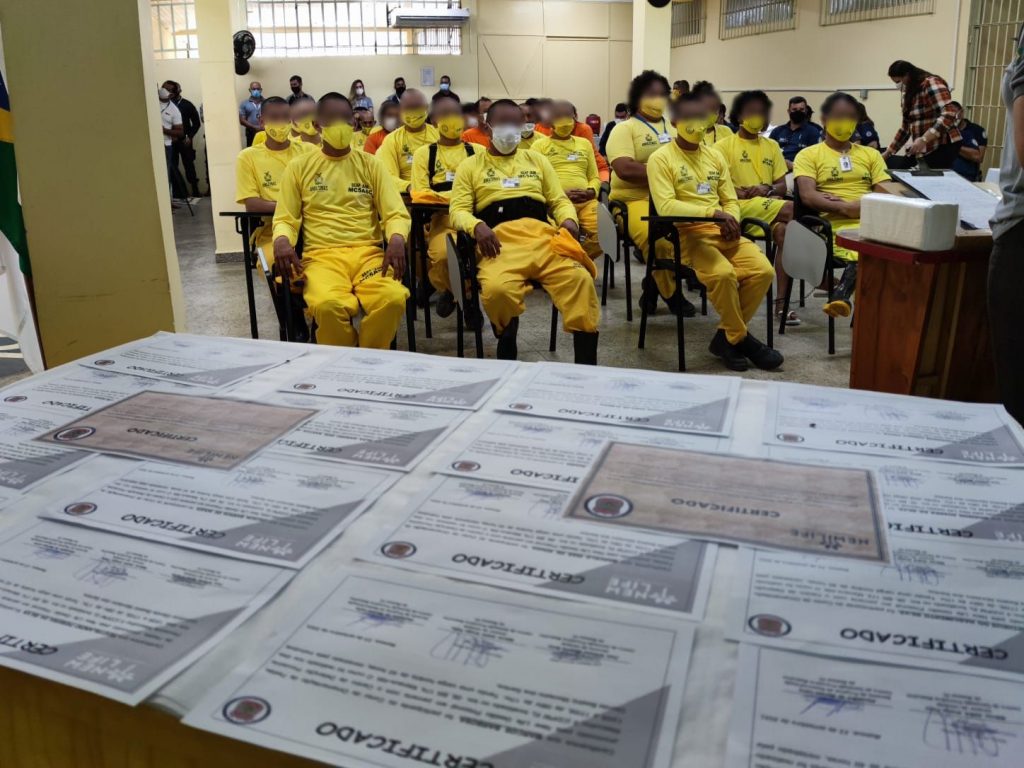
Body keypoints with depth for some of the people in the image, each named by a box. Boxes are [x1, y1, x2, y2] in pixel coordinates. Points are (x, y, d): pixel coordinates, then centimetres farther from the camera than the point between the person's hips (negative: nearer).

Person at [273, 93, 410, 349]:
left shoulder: (370, 164, 15)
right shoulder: (299, 167, 14)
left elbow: (397, 213, 9)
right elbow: (285, 219, 12)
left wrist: (397, 239, -14)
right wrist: (282, 240, -13)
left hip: (368, 252, 1)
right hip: (321, 255, -1)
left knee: (394, 298, -34)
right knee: (329, 305, -37)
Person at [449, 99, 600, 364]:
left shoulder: (536, 159, 31)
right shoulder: (471, 165, 23)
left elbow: (559, 200, 25)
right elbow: (458, 210, 11)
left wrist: (569, 220, 1)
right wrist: (477, 226, -13)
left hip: (543, 235, 2)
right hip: (501, 239, -2)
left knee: (580, 279, -29)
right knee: (496, 288, -37)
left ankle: (587, 368, -23)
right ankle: (507, 349, -7)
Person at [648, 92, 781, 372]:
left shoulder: (715, 155, 18)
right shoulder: (661, 158, -1)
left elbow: (731, 201, 17)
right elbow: (666, 206, -14)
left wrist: (731, 221, -7)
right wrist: (713, 213, -21)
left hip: (724, 231, 6)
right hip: (687, 233, -6)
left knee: (763, 270, -17)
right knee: (723, 273, -33)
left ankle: (727, 336, -2)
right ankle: (740, 338, -8)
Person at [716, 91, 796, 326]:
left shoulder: (772, 146, 21)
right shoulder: (724, 145, 7)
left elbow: (782, 186, 15)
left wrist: (768, 189, -7)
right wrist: (746, 193, -15)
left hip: (771, 208, 4)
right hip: (741, 206, -4)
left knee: (784, 231, -32)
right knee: (792, 210, -31)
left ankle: (781, 301, -29)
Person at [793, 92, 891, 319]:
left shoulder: (870, 154, 25)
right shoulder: (809, 154, 13)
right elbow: (807, 196, -3)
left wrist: (862, 204, -8)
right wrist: (843, 207, -16)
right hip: (837, 224, -4)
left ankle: (843, 292, -34)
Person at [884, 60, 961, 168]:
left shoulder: (932, 84, -10)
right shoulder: (908, 95, 15)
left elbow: (948, 115, -22)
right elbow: (905, 128, 22)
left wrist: (923, 140, -31)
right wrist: (888, 153, 21)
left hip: (942, 147, -8)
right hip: (924, 150, 8)